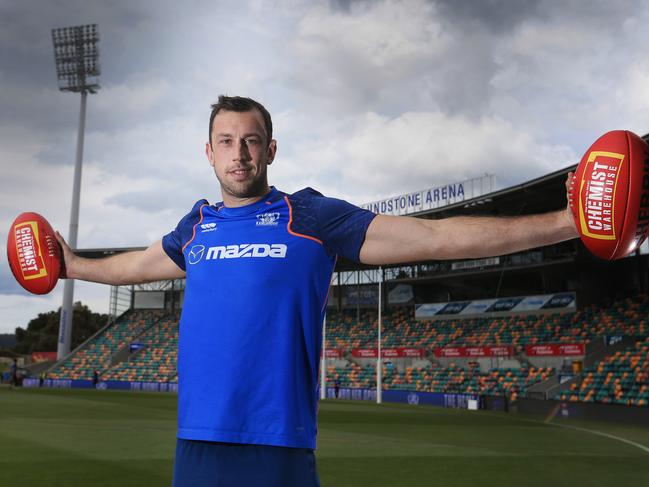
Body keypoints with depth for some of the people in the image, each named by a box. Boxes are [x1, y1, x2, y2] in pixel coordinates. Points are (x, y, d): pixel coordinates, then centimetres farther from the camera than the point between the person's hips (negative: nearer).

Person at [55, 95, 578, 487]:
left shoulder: (312, 216, -3)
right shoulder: (196, 226, 11)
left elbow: (437, 236, -7)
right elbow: (135, 264, 32)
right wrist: (73, 265, 45)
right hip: (197, 444, 4)